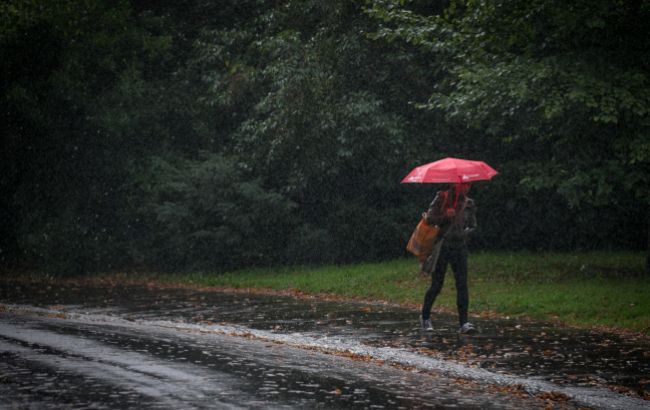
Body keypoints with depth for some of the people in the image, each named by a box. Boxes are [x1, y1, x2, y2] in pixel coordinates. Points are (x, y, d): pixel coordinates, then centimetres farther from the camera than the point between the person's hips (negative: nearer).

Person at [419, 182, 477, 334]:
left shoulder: (469, 204, 8)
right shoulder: (441, 198, -1)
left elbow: (473, 226, 12)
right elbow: (429, 218, -7)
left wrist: (465, 232, -8)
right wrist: (445, 216, -21)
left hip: (460, 247, 2)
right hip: (441, 246, -2)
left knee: (462, 284, -9)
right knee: (436, 284, 3)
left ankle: (464, 323, -10)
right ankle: (425, 317, 24)